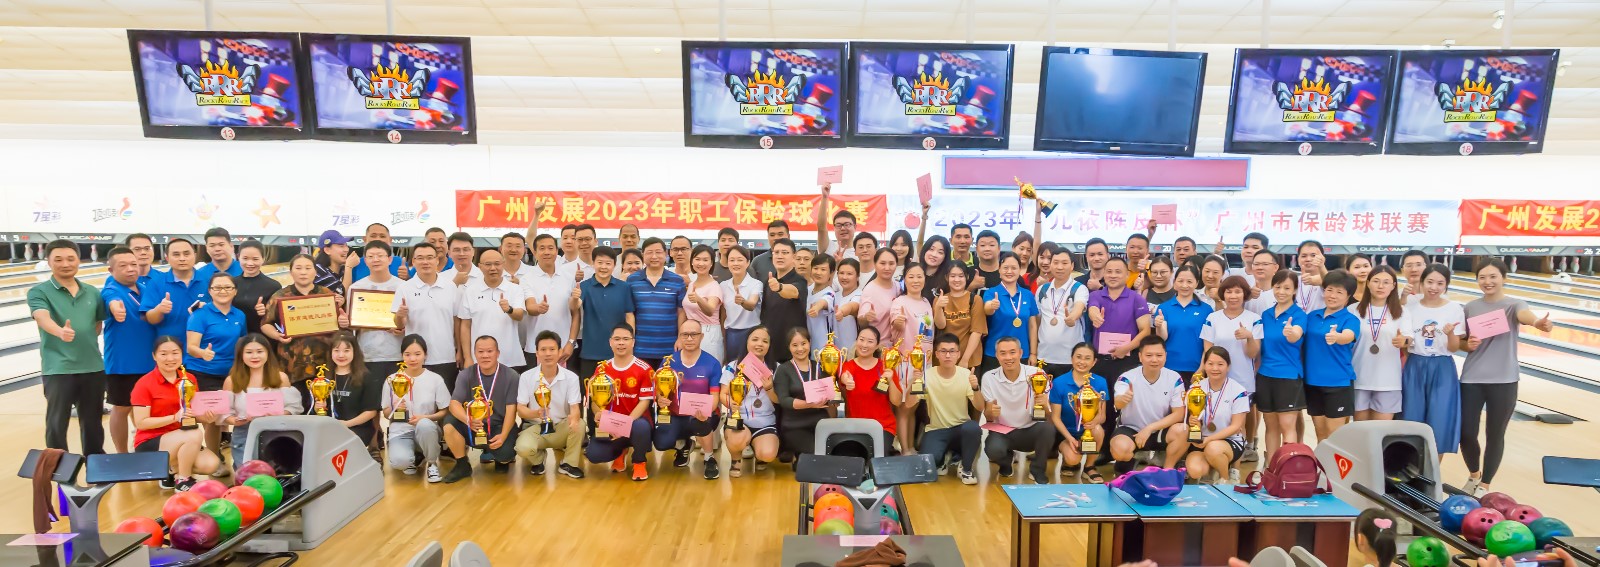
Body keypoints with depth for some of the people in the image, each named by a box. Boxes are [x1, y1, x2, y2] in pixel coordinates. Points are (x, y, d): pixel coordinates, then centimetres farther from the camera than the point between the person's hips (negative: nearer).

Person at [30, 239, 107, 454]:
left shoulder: (93, 292, 8)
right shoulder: (39, 292, -4)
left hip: (93, 367, 3)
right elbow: (43, 318, -24)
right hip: (58, 369, -3)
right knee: (57, 423, 0)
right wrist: (60, 332, -42)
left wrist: (85, 340, 4)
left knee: (92, 422, 14)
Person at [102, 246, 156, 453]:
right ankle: (122, 456, 19)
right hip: (122, 363, -6)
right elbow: (113, 302, -41)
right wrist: (116, 307, -62)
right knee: (122, 408, 6)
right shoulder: (111, 290, -15)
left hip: (148, 360, 6)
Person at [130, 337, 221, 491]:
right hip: (149, 443, -5)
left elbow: (194, 413, 9)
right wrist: (175, 417, -27)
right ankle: (182, 481, -13)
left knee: (211, 464, -20)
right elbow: (141, 423, -15)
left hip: (180, 441, 5)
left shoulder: (189, 379, 4)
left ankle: (173, 469, 9)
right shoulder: (144, 384, -11)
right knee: (194, 435, -34)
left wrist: (206, 417, -14)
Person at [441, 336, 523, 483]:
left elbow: (511, 410, -11)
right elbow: (454, 404, -13)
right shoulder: (466, 375, -2)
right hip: (474, 426, 2)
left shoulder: (510, 376, -7)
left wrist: (503, 435, -25)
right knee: (450, 422, -26)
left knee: (504, 452, -30)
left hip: (500, 426, -2)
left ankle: (502, 458, 12)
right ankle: (462, 465, -4)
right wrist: (468, 420, -35)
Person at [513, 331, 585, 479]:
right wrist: (537, 413, -33)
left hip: (561, 428, 0)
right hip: (535, 428, 0)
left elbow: (575, 408, -15)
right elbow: (520, 410, -9)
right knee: (523, 448, -32)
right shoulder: (526, 377, -8)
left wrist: (573, 418, -41)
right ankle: (538, 459, 8)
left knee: (579, 424, -32)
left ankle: (568, 464, -6)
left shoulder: (571, 377, -9)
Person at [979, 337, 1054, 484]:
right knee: (993, 450, -32)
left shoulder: (1037, 374, -11)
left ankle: (1037, 470, -2)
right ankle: (1006, 462, 10)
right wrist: (991, 412, -29)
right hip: (1001, 430, 0)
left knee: (1048, 428, -32)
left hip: (1030, 430, 0)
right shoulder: (989, 377, -9)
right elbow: (988, 417, -4)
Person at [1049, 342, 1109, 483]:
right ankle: (1065, 450, 12)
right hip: (1066, 431, -2)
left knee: (1098, 429, -32)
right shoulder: (1059, 382, -13)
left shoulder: (1100, 382, -7)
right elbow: (1055, 417, -9)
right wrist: (1070, 438, -21)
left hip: (1088, 430, 2)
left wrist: (1095, 421, -33)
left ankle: (1089, 468, -7)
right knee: (1073, 459, -28)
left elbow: (1102, 415, -9)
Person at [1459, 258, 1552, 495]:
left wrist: (1537, 322, -53)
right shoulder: (1470, 307, 5)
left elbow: (1524, 314, -31)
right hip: (1472, 379, 2)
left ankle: (1484, 485, 24)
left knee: (1495, 435, 7)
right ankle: (1474, 474, 29)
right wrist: (1468, 345, -10)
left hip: (1503, 381, -2)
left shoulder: (1513, 304, -5)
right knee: (1466, 433, 1)